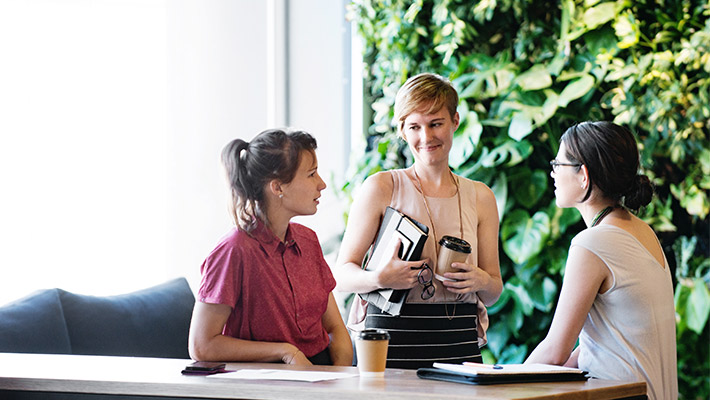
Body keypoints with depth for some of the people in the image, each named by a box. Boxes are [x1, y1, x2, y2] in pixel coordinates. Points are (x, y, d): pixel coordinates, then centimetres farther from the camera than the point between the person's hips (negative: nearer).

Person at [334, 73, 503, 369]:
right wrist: (379, 279, -18)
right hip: (390, 339, -2)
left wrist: (481, 281, -5)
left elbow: (493, 294, 17)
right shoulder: (382, 188, 4)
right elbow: (342, 275, 2)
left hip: (459, 345, 3)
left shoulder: (480, 197, 14)